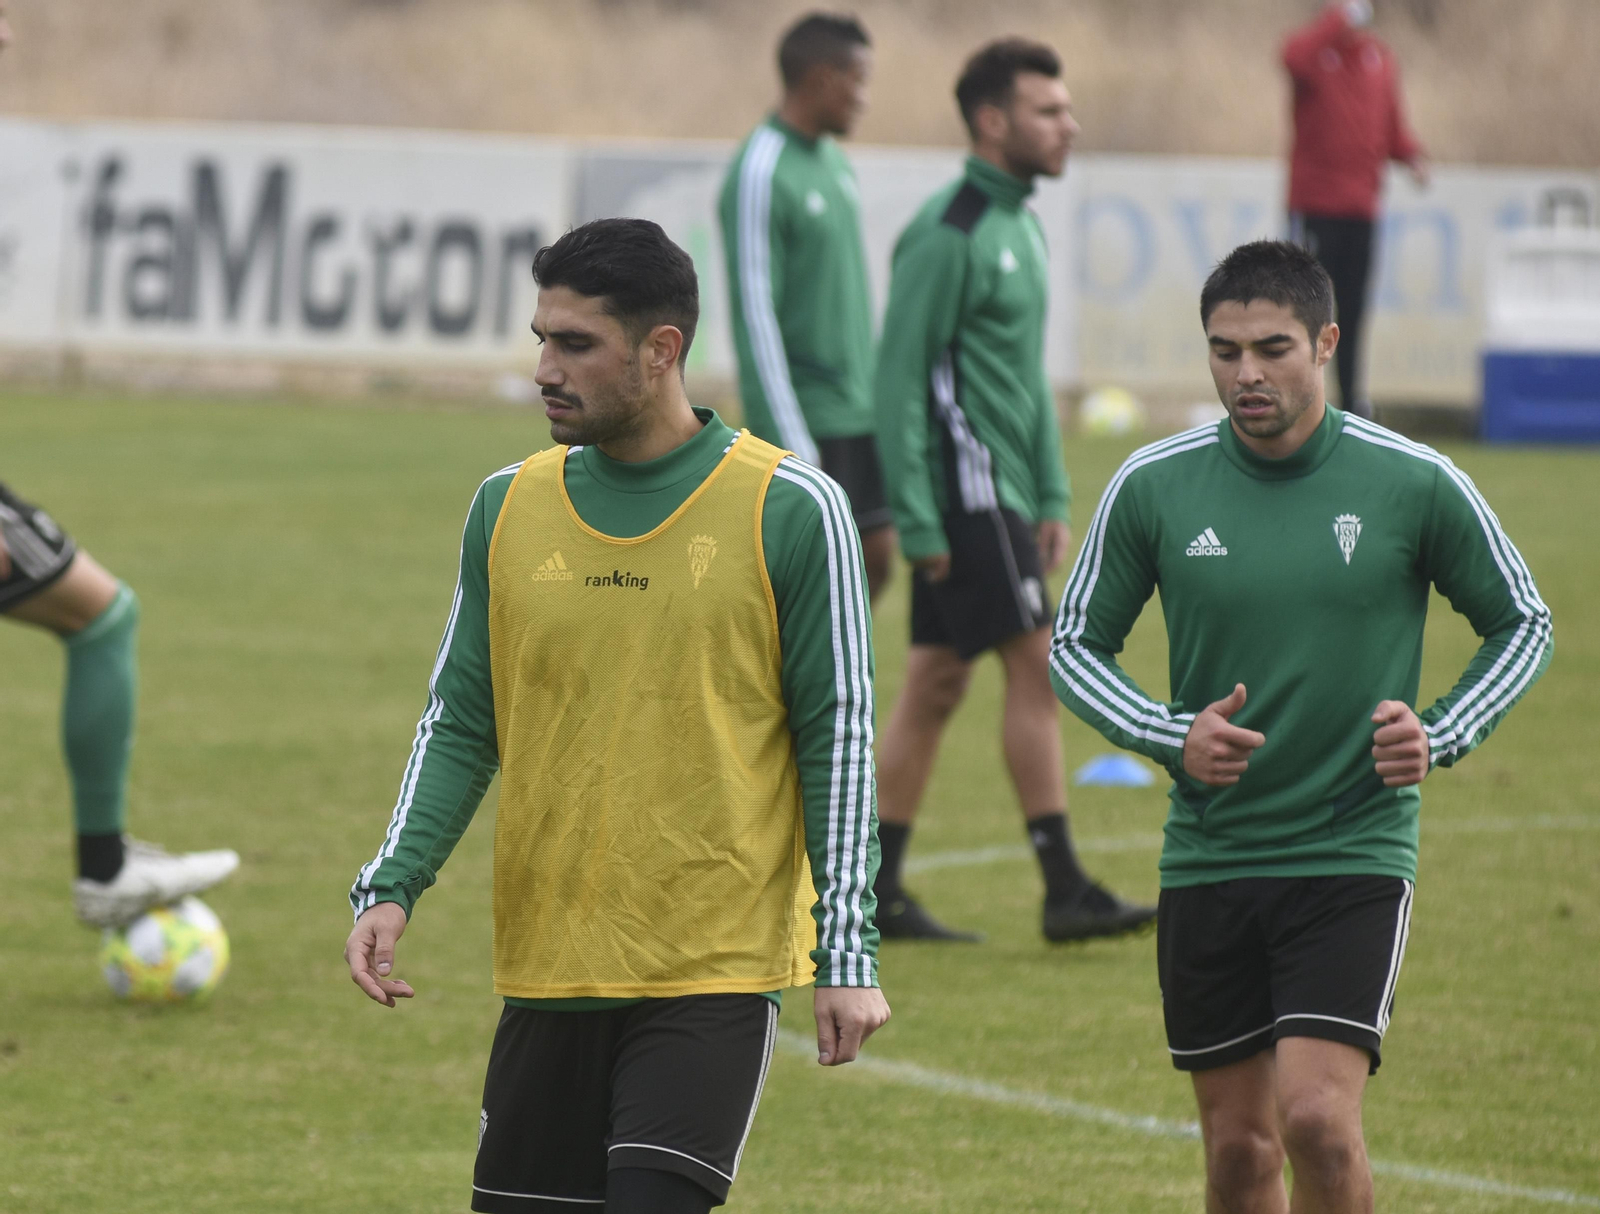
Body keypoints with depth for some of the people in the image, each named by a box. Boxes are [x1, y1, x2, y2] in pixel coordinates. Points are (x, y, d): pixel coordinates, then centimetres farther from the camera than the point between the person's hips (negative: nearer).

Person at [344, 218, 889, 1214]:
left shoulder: (790, 510, -4)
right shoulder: (509, 508, 7)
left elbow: (839, 732, -2)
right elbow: (460, 723, 11)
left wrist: (848, 952, -5)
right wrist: (391, 887, -2)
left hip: (714, 975, -4)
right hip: (548, 972, 4)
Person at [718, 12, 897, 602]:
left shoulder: (834, 162, 14)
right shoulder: (760, 174, -15)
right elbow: (755, 316, -18)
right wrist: (792, 448, -20)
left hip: (858, 414, 9)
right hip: (808, 422, -9)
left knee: (876, 554, 7)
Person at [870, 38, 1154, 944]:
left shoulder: (1021, 226, 16)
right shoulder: (948, 235, -14)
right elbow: (900, 376, -15)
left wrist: (1053, 497, 19)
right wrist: (917, 520, -18)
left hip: (1003, 495, 9)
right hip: (966, 490, -9)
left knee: (937, 683, 9)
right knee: (1037, 667, -9)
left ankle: (879, 894, 11)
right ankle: (1066, 893, -8)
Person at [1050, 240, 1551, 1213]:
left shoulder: (1415, 484, -5)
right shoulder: (1153, 486, -1)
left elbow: (1522, 623, 8)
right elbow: (1077, 644, 10)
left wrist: (1443, 737, -8)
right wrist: (1171, 736, -8)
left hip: (1357, 851, -3)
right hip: (1208, 864, 3)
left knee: (1317, 1118, -17)